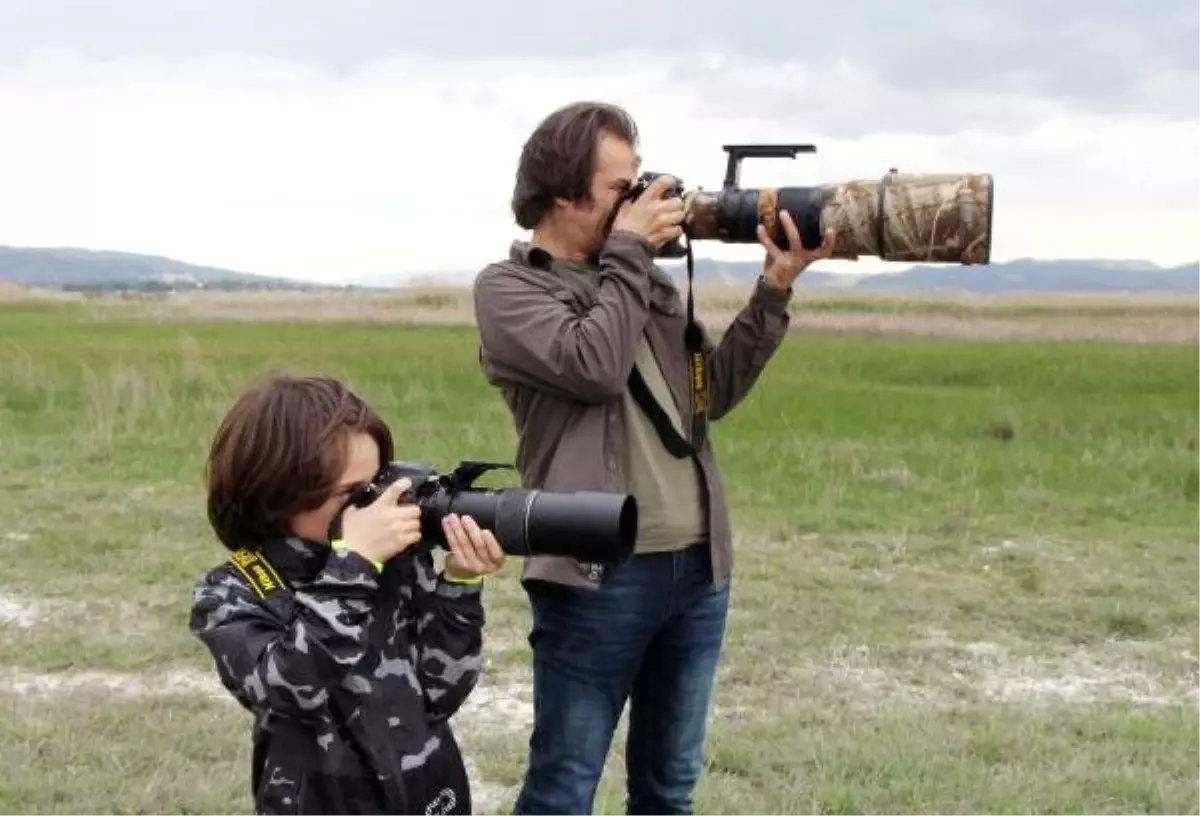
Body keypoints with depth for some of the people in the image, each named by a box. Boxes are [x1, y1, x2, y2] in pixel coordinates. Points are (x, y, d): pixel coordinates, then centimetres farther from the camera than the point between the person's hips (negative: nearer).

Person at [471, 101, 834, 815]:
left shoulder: (647, 281, 15)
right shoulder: (508, 286, -4)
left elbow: (715, 391, 13)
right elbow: (593, 367, -19)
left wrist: (773, 293, 3)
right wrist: (629, 252, -9)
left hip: (699, 569, 7)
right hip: (599, 577, -6)